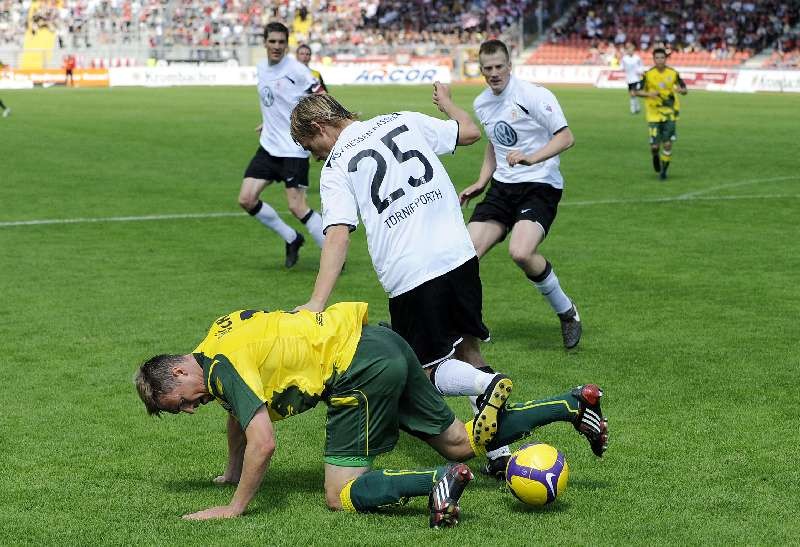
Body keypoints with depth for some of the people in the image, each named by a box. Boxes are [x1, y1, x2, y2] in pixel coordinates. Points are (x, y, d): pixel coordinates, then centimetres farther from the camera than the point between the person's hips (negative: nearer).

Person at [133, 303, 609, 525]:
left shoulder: (222, 367, -14)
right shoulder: (219, 339, 14)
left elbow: (263, 443, -22)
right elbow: (240, 412, 33)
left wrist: (236, 507, -11)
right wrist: (232, 473, 36)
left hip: (361, 369, -10)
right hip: (384, 345, 10)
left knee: (342, 495, -6)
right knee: (460, 443, 17)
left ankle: (437, 483, -23)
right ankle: (574, 404, 13)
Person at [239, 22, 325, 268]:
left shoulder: (296, 70, -13)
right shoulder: (261, 67, 8)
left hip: (294, 148, -7)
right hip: (268, 146, 7)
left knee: (297, 207, -13)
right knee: (246, 199, -1)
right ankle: (292, 239, 17)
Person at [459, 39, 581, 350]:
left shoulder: (533, 95, -13)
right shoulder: (482, 104, 10)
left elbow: (566, 138, -17)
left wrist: (531, 158, -30)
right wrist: (481, 182, 18)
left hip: (540, 186, -7)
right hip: (502, 187, 7)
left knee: (521, 252, -28)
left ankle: (566, 311, -5)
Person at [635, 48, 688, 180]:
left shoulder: (673, 73, -3)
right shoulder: (648, 74, -7)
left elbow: (684, 89, 4)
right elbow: (637, 91, -4)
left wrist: (680, 90, -20)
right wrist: (649, 94, -23)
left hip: (670, 112, 1)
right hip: (654, 112, -1)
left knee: (667, 144, -5)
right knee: (655, 145, -5)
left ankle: (663, 171, 13)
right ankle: (655, 156, 31)